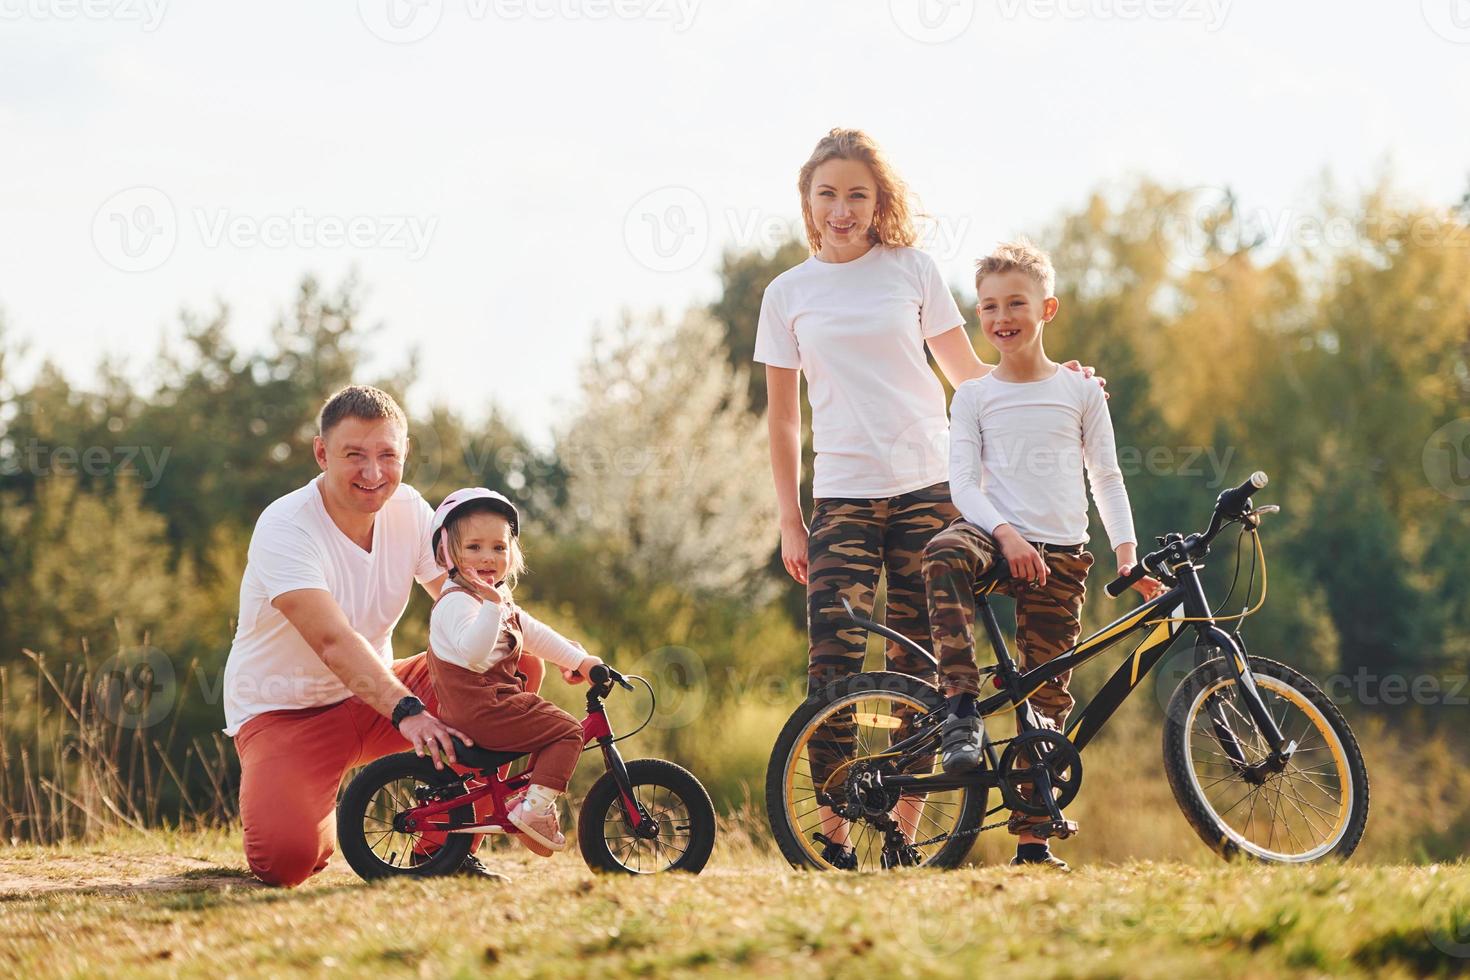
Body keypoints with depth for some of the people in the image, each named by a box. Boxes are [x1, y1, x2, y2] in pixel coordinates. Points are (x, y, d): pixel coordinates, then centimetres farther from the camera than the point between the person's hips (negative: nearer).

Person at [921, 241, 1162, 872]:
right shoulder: (974, 397, 6)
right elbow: (963, 481, -2)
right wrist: (1006, 535, -18)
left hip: (1061, 556, 1)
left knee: (1045, 698, -2)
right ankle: (962, 708, -35)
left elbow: (1106, 477, 12)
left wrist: (1126, 551, 1)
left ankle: (1032, 839, 4)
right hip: (999, 538, -1)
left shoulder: (1080, 392, 9)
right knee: (945, 554, -37)